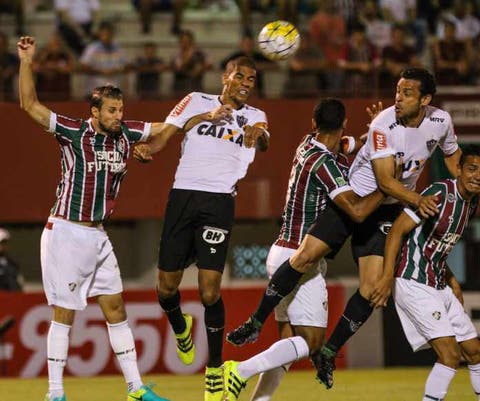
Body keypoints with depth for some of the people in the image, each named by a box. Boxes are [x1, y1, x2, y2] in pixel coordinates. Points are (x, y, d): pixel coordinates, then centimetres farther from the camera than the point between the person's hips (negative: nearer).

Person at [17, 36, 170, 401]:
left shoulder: (126, 135, 4)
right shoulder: (74, 132, -11)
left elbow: (166, 127, 14)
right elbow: (30, 105, -16)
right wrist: (27, 63, -25)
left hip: (98, 235, 6)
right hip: (65, 233, -6)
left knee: (115, 308, 8)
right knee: (64, 313, -3)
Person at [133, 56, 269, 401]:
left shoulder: (254, 116, 11)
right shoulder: (197, 101, 11)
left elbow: (264, 141, -11)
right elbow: (163, 136, 7)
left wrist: (259, 136, -37)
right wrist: (147, 149, -17)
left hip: (219, 202, -1)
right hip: (183, 195, 1)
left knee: (210, 291, -11)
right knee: (167, 286, 6)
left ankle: (215, 368, 3)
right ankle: (180, 328, 41)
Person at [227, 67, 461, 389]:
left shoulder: (441, 121, -6)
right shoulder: (384, 125, -21)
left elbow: (452, 153, 17)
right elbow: (385, 182, -21)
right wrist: (418, 200, -33)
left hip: (388, 210, 3)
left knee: (373, 287, -10)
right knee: (305, 256, -13)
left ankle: (329, 353, 5)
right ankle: (256, 323, 2)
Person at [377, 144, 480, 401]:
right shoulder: (440, 193, -18)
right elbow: (397, 229, -19)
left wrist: (451, 280, 17)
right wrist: (388, 277, -25)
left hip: (439, 287, 9)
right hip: (414, 284, -9)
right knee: (450, 354, -18)